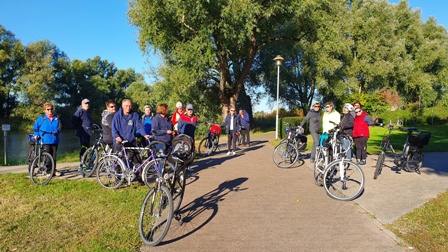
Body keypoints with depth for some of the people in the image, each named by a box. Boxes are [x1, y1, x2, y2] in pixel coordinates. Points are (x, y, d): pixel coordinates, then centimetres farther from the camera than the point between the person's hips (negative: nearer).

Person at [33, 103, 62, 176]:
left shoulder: (56, 118, 8)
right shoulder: (41, 118, 2)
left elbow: (59, 125, 11)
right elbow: (36, 127, 9)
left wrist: (57, 131, -6)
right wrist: (36, 135, 0)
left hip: (54, 140, 3)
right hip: (46, 141, -3)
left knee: (54, 156, 8)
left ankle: (54, 170, 19)